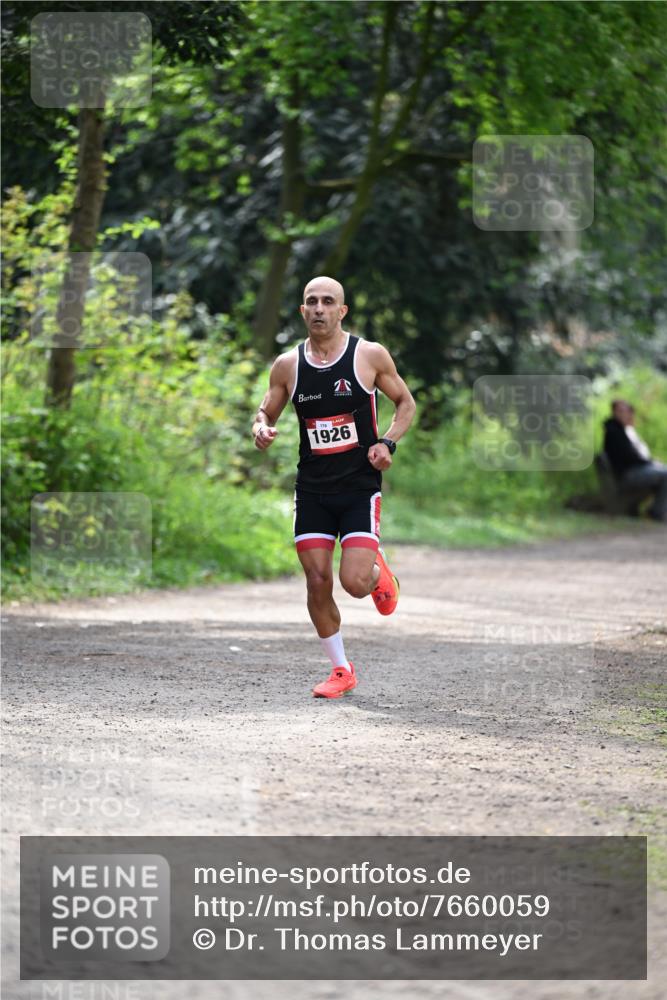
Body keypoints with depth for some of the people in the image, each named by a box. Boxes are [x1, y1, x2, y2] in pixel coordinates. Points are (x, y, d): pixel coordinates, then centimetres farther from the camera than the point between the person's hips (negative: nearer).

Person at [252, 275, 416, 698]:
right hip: (312, 488, 3)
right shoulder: (287, 365, 2)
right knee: (317, 583, 0)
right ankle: (341, 669, 17)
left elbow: (406, 402, 7)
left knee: (354, 582, -15)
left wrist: (388, 442, -10)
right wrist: (261, 427, -10)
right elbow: (267, 412, 14)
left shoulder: (371, 355, -5)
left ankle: (379, 571, 23)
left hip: (360, 486, -3)